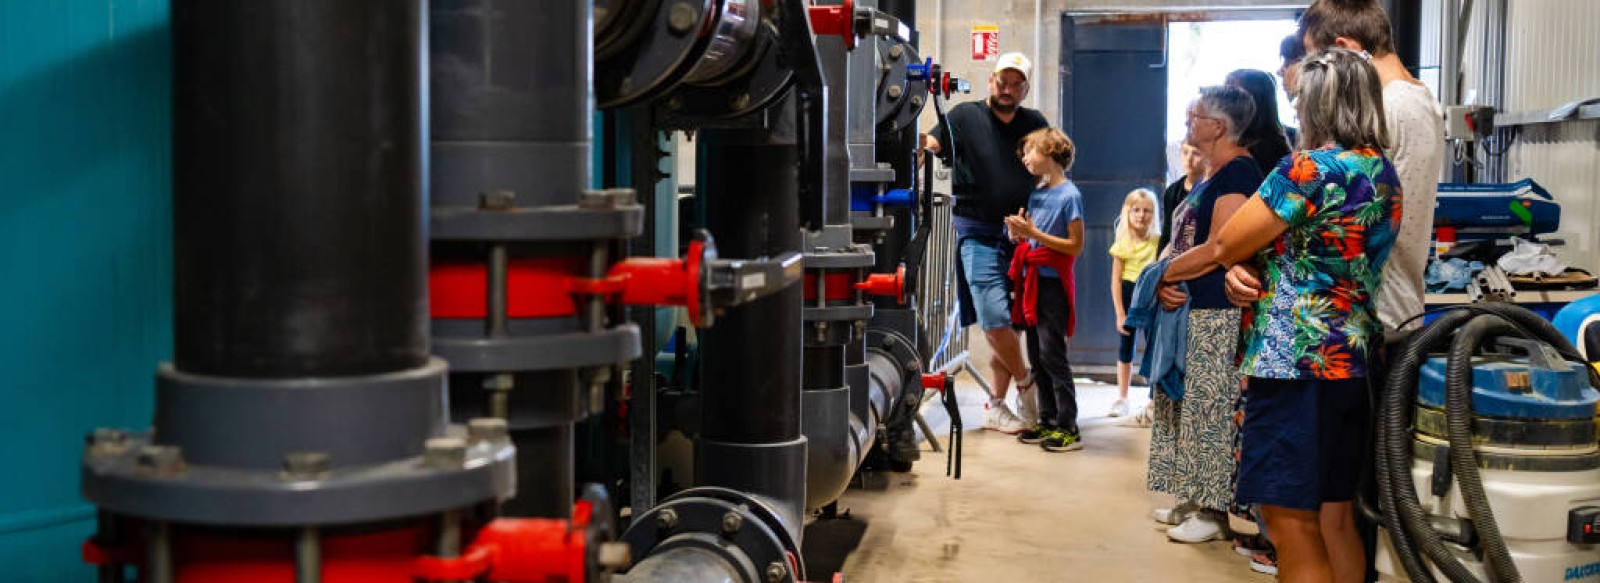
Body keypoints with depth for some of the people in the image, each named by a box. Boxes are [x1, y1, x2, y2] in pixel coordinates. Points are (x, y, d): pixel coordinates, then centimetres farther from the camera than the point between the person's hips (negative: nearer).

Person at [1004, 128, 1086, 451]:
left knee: (1052, 354, -8)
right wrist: (1018, 232, -4)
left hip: (1052, 282, -8)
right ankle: (1048, 421, 17)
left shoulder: (1069, 195, -9)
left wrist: (1034, 233, -17)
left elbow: (1075, 246, -12)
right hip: (1032, 280, 8)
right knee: (1036, 355, 9)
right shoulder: (1036, 193, 13)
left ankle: (1069, 428, -4)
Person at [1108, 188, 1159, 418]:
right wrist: (1120, 314, -6)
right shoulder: (1122, 244, -2)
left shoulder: (1159, 242, -2)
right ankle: (1122, 398, 13)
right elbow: (1116, 280, -2)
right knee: (1126, 345, 6)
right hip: (1128, 295, 0)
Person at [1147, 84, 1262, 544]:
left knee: (1211, 410, -5)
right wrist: (1164, 281, -4)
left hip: (1218, 316, -10)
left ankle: (1215, 512, 3)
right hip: (1189, 310, 10)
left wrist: (1161, 275, -11)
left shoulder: (1238, 173, -13)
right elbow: (1179, 241, 15)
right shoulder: (1209, 176, 18)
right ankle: (1196, 500, 23)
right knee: (1186, 404, 14)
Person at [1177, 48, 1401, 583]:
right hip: (1351, 360, 9)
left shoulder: (1311, 170, -15)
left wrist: (1163, 272, 8)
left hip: (1295, 364, -9)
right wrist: (1245, 265, 13)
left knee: (1292, 524, -4)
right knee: (1334, 517, 16)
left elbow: (1221, 249, -8)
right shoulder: (1384, 174, 11)